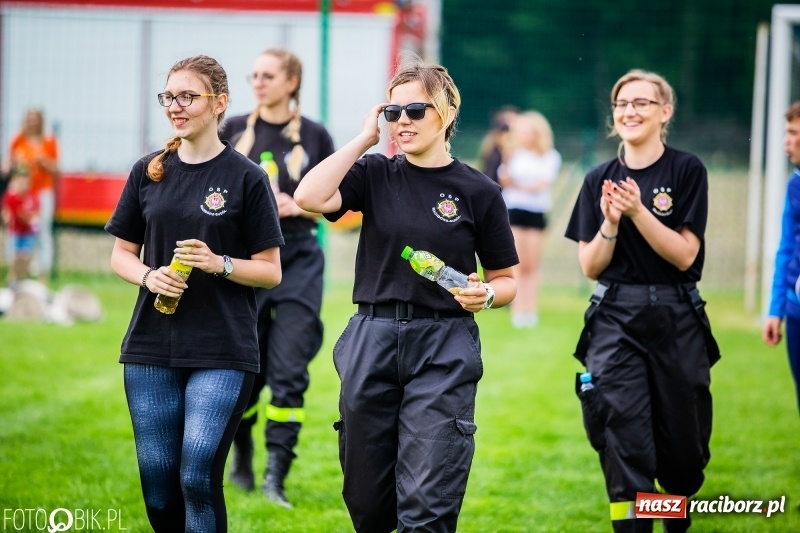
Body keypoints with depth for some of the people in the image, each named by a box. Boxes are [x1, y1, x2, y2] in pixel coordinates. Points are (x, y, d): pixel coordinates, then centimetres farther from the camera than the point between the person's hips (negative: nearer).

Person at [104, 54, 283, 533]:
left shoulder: (246, 178, -2)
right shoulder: (148, 173, 8)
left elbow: (271, 271, 0)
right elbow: (122, 255, 13)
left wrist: (219, 264, -18)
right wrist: (149, 276, -8)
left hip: (223, 353, -4)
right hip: (152, 349, 4)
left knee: (199, 476, -14)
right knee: (158, 486, 6)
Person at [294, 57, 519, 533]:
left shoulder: (478, 191, 1)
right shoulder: (375, 175, 5)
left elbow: (507, 280, 8)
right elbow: (310, 198, -14)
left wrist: (485, 295, -14)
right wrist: (365, 138, -7)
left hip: (444, 350, -3)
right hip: (372, 344, 3)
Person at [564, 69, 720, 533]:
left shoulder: (687, 170, -3)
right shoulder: (601, 179, 5)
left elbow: (684, 254, -10)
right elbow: (591, 266, 4)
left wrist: (639, 211, -21)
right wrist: (610, 222, -14)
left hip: (676, 320, -1)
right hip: (615, 321, 1)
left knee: (683, 445, 10)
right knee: (625, 441, -10)